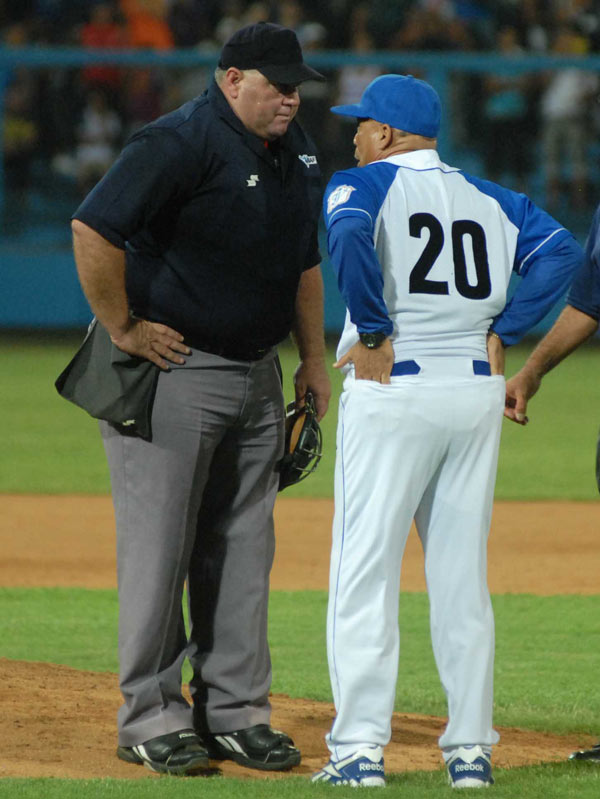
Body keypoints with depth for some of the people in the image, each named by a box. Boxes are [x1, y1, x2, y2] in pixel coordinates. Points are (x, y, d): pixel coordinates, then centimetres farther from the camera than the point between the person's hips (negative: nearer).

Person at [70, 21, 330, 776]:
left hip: (256, 375, 8)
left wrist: (313, 357, 17)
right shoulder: (181, 142, -18)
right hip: (173, 369, -8)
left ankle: (234, 713, 15)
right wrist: (122, 328, -19)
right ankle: (150, 718, 1)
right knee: (159, 545, -4)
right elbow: (93, 230, -25)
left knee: (243, 550, 9)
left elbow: (303, 257, 22)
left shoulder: (295, 153, 10)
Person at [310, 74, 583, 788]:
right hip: (477, 391, 5)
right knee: (462, 574, 10)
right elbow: (560, 247, 3)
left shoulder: (361, 186, -2)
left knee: (364, 569, -2)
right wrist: (501, 332, 2)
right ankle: (470, 749, 10)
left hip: (391, 389, -5)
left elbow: (350, 238, -24)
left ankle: (359, 749, -7)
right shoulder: (488, 198, 14)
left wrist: (373, 331, -15)